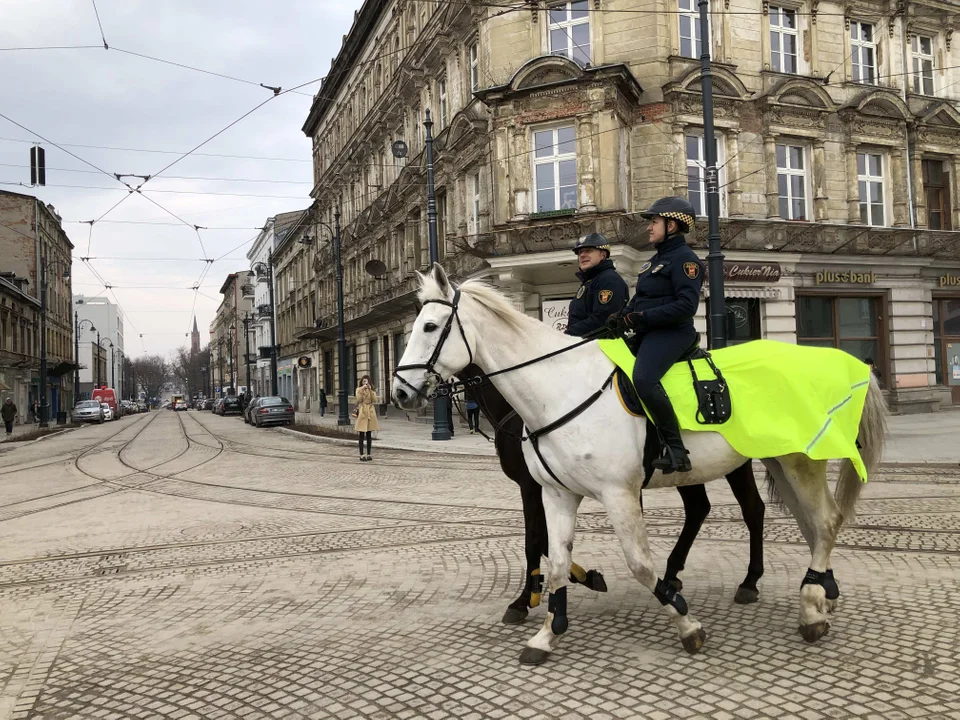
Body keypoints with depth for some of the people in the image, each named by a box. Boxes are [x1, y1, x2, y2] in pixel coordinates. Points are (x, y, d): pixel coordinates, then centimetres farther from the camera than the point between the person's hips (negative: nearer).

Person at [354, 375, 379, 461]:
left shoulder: (372, 390, 11)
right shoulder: (358, 389, 4)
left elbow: (374, 400, -5)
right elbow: (359, 400, -11)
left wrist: (370, 390, -12)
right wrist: (362, 389, -17)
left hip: (370, 412, 3)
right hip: (362, 412, -3)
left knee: (369, 435, 5)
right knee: (361, 435, -2)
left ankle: (368, 454, 11)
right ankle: (361, 455, 2)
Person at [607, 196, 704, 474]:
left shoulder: (685, 259, -8)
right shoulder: (655, 260, 20)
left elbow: (686, 306, -20)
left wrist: (643, 317, -23)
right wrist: (622, 317, 3)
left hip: (670, 333, -11)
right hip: (646, 334, 11)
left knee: (643, 379, -34)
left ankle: (676, 451, -29)